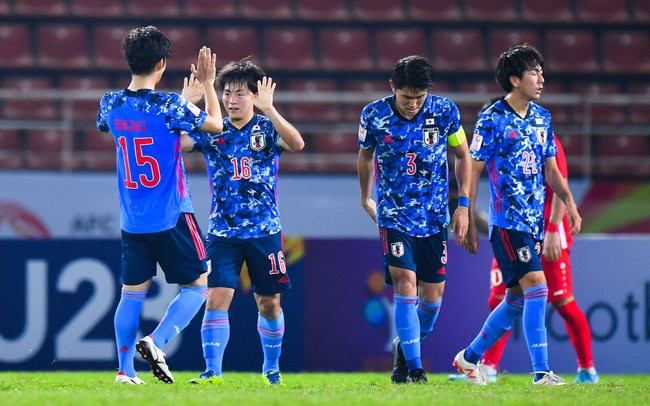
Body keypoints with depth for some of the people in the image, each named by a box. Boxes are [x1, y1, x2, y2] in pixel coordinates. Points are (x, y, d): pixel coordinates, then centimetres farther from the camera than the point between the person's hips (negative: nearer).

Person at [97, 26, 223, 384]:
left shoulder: (111, 104, -2)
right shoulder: (169, 106, -16)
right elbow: (215, 124, -2)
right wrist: (208, 84, 10)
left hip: (131, 221, 5)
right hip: (171, 218, -5)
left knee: (132, 293, 12)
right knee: (197, 286, 6)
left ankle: (125, 369, 8)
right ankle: (155, 342, -13)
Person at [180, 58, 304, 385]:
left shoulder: (267, 129, -3)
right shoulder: (212, 131, 1)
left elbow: (297, 143, -24)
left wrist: (268, 109, -33)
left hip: (264, 232, 0)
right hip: (222, 232, 0)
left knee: (269, 303, 9)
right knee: (216, 298, -13)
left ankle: (271, 368, 29)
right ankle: (212, 372, -11)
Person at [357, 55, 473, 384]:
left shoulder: (445, 112, -8)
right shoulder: (373, 116, -9)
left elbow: (462, 156, 6)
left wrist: (463, 205, 1)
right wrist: (366, 197, 22)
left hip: (434, 218, 2)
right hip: (394, 217, -2)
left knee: (432, 296, 4)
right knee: (405, 284, -17)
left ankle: (405, 346, 31)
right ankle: (413, 367, -12)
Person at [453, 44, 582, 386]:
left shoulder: (542, 118, 12)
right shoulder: (491, 120, -8)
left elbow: (550, 168, 17)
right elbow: (473, 171, -5)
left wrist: (568, 201, 0)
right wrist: (468, 222, -6)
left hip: (535, 222, 7)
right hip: (507, 221, -7)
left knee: (517, 299, 11)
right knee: (536, 288, -17)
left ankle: (470, 357, 26)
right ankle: (541, 371, -16)